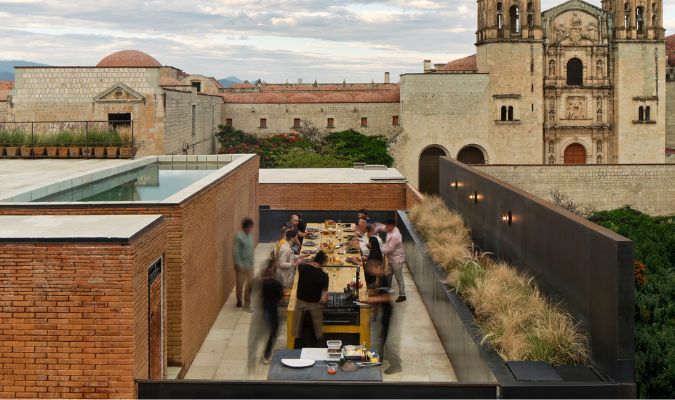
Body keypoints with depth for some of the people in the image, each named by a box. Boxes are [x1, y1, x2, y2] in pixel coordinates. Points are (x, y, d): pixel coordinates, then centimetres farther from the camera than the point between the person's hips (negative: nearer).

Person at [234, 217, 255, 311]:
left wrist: (252, 262, 12)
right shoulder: (239, 237, -17)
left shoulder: (250, 235, 5)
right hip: (241, 265, -6)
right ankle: (239, 301, 27)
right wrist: (239, 265, -18)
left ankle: (247, 304, 12)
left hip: (249, 264, 6)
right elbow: (236, 252, -17)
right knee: (240, 284, 6)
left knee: (249, 284, 5)